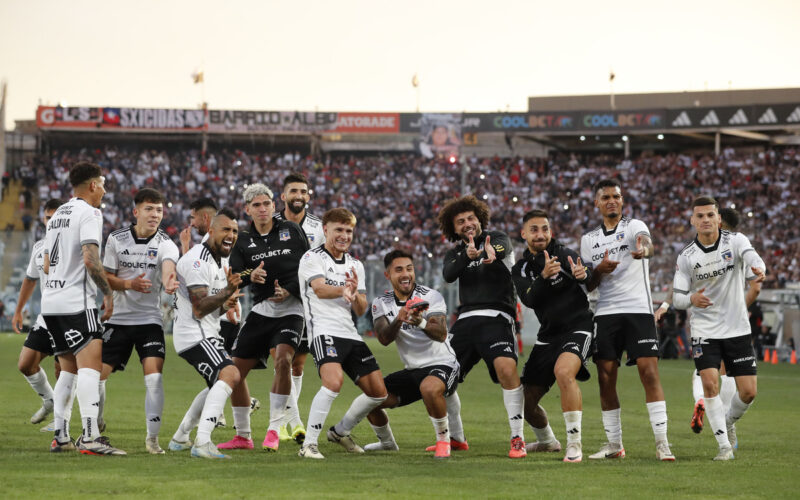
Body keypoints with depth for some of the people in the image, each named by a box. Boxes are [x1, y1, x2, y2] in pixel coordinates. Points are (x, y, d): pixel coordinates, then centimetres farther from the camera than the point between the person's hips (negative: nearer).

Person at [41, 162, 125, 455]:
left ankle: (60, 437, 13)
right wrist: (108, 293, -11)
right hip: (76, 302, -9)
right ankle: (90, 437, -25)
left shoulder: (58, 214, 20)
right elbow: (90, 259, -20)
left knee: (69, 369, 15)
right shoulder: (89, 213, -7)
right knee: (90, 366, -14)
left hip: (51, 302, 9)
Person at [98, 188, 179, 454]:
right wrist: (129, 284, -18)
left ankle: (152, 437, -5)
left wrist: (168, 281, -53)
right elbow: (106, 277, 2)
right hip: (118, 319, 1)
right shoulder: (116, 239, -1)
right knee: (98, 373, -1)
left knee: (154, 375, -17)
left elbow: (168, 266, -28)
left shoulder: (165, 244, -6)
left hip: (149, 319, -1)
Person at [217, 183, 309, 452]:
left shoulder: (292, 231, 3)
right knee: (235, 370, 3)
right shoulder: (243, 241, 7)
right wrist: (250, 276, -25)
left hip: (290, 309, -3)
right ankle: (242, 436, 19)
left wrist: (290, 290, -10)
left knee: (283, 359, -27)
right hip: (261, 309, 4)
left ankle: (274, 430, -18)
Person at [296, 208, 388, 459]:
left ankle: (341, 431, 28)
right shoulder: (312, 258, -1)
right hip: (324, 331, -7)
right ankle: (309, 444, -21)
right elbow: (320, 289, -21)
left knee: (378, 392, 5)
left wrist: (355, 294, -10)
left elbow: (361, 310, 13)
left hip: (351, 334, 7)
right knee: (334, 382, -30)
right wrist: (343, 289, -42)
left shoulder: (355, 265, 19)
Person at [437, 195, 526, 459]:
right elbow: (448, 274, -8)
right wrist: (466, 256, -30)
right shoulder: (455, 252, 16)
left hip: (495, 316, -5)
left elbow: (500, 250, -23)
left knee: (506, 368, -29)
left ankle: (517, 438, -20)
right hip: (465, 319, 5)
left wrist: (486, 255, -49)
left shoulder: (498, 239, 4)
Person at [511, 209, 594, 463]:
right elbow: (528, 299, -13)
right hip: (548, 335, 5)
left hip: (577, 326, -5)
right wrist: (544, 277, -32)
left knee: (563, 371, -35)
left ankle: (574, 444, -28)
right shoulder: (521, 269, 7)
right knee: (526, 400, 5)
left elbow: (591, 279, -22)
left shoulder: (564, 254, -4)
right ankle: (547, 440, 36)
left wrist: (582, 274, -47)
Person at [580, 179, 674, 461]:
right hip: (606, 313, 4)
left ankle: (661, 443, -12)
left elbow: (647, 244, -22)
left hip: (638, 310, -4)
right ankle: (614, 445, 12)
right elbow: (586, 285, 14)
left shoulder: (634, 226, 3)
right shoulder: (589, 240, 16)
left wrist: (644, 250, -47)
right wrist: (599, 271, -9)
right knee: (605, 379, 1)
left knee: (649, 373, -12)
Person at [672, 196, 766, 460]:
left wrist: (758, 270, -50)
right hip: (704, 331, -1)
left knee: (748, 392, -1)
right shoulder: (686, 256, -3)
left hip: (737, 329, 1)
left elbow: (753, 258, -25)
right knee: (710, 384, -18)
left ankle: (729, 421, 31)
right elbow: (678, 298, -2)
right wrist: (691, 299, -26)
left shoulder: (736, 240, -5)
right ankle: (725, 445, -6)